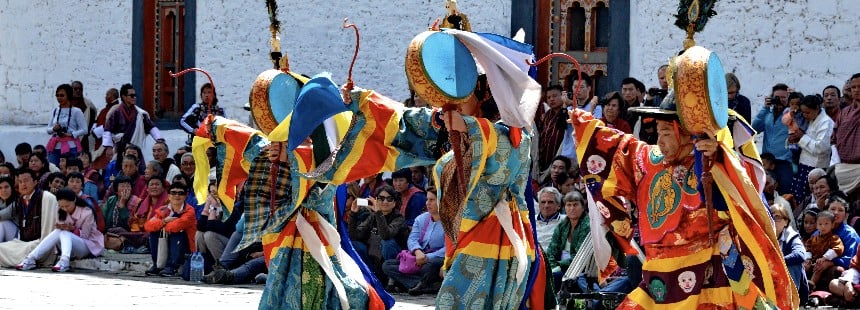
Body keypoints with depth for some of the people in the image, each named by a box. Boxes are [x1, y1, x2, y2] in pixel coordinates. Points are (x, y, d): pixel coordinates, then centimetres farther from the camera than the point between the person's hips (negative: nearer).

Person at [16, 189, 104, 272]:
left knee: (64, 233, -33)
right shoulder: (62, 213, 3)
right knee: (58, 232, -27)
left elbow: (84, 236, -12)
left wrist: (73, 229, -30)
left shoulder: (87, 212, -14)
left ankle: (64, 261, -59)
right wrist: (59, 227, -23)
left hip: (88, 245, -5)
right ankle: (31, 259, -36)